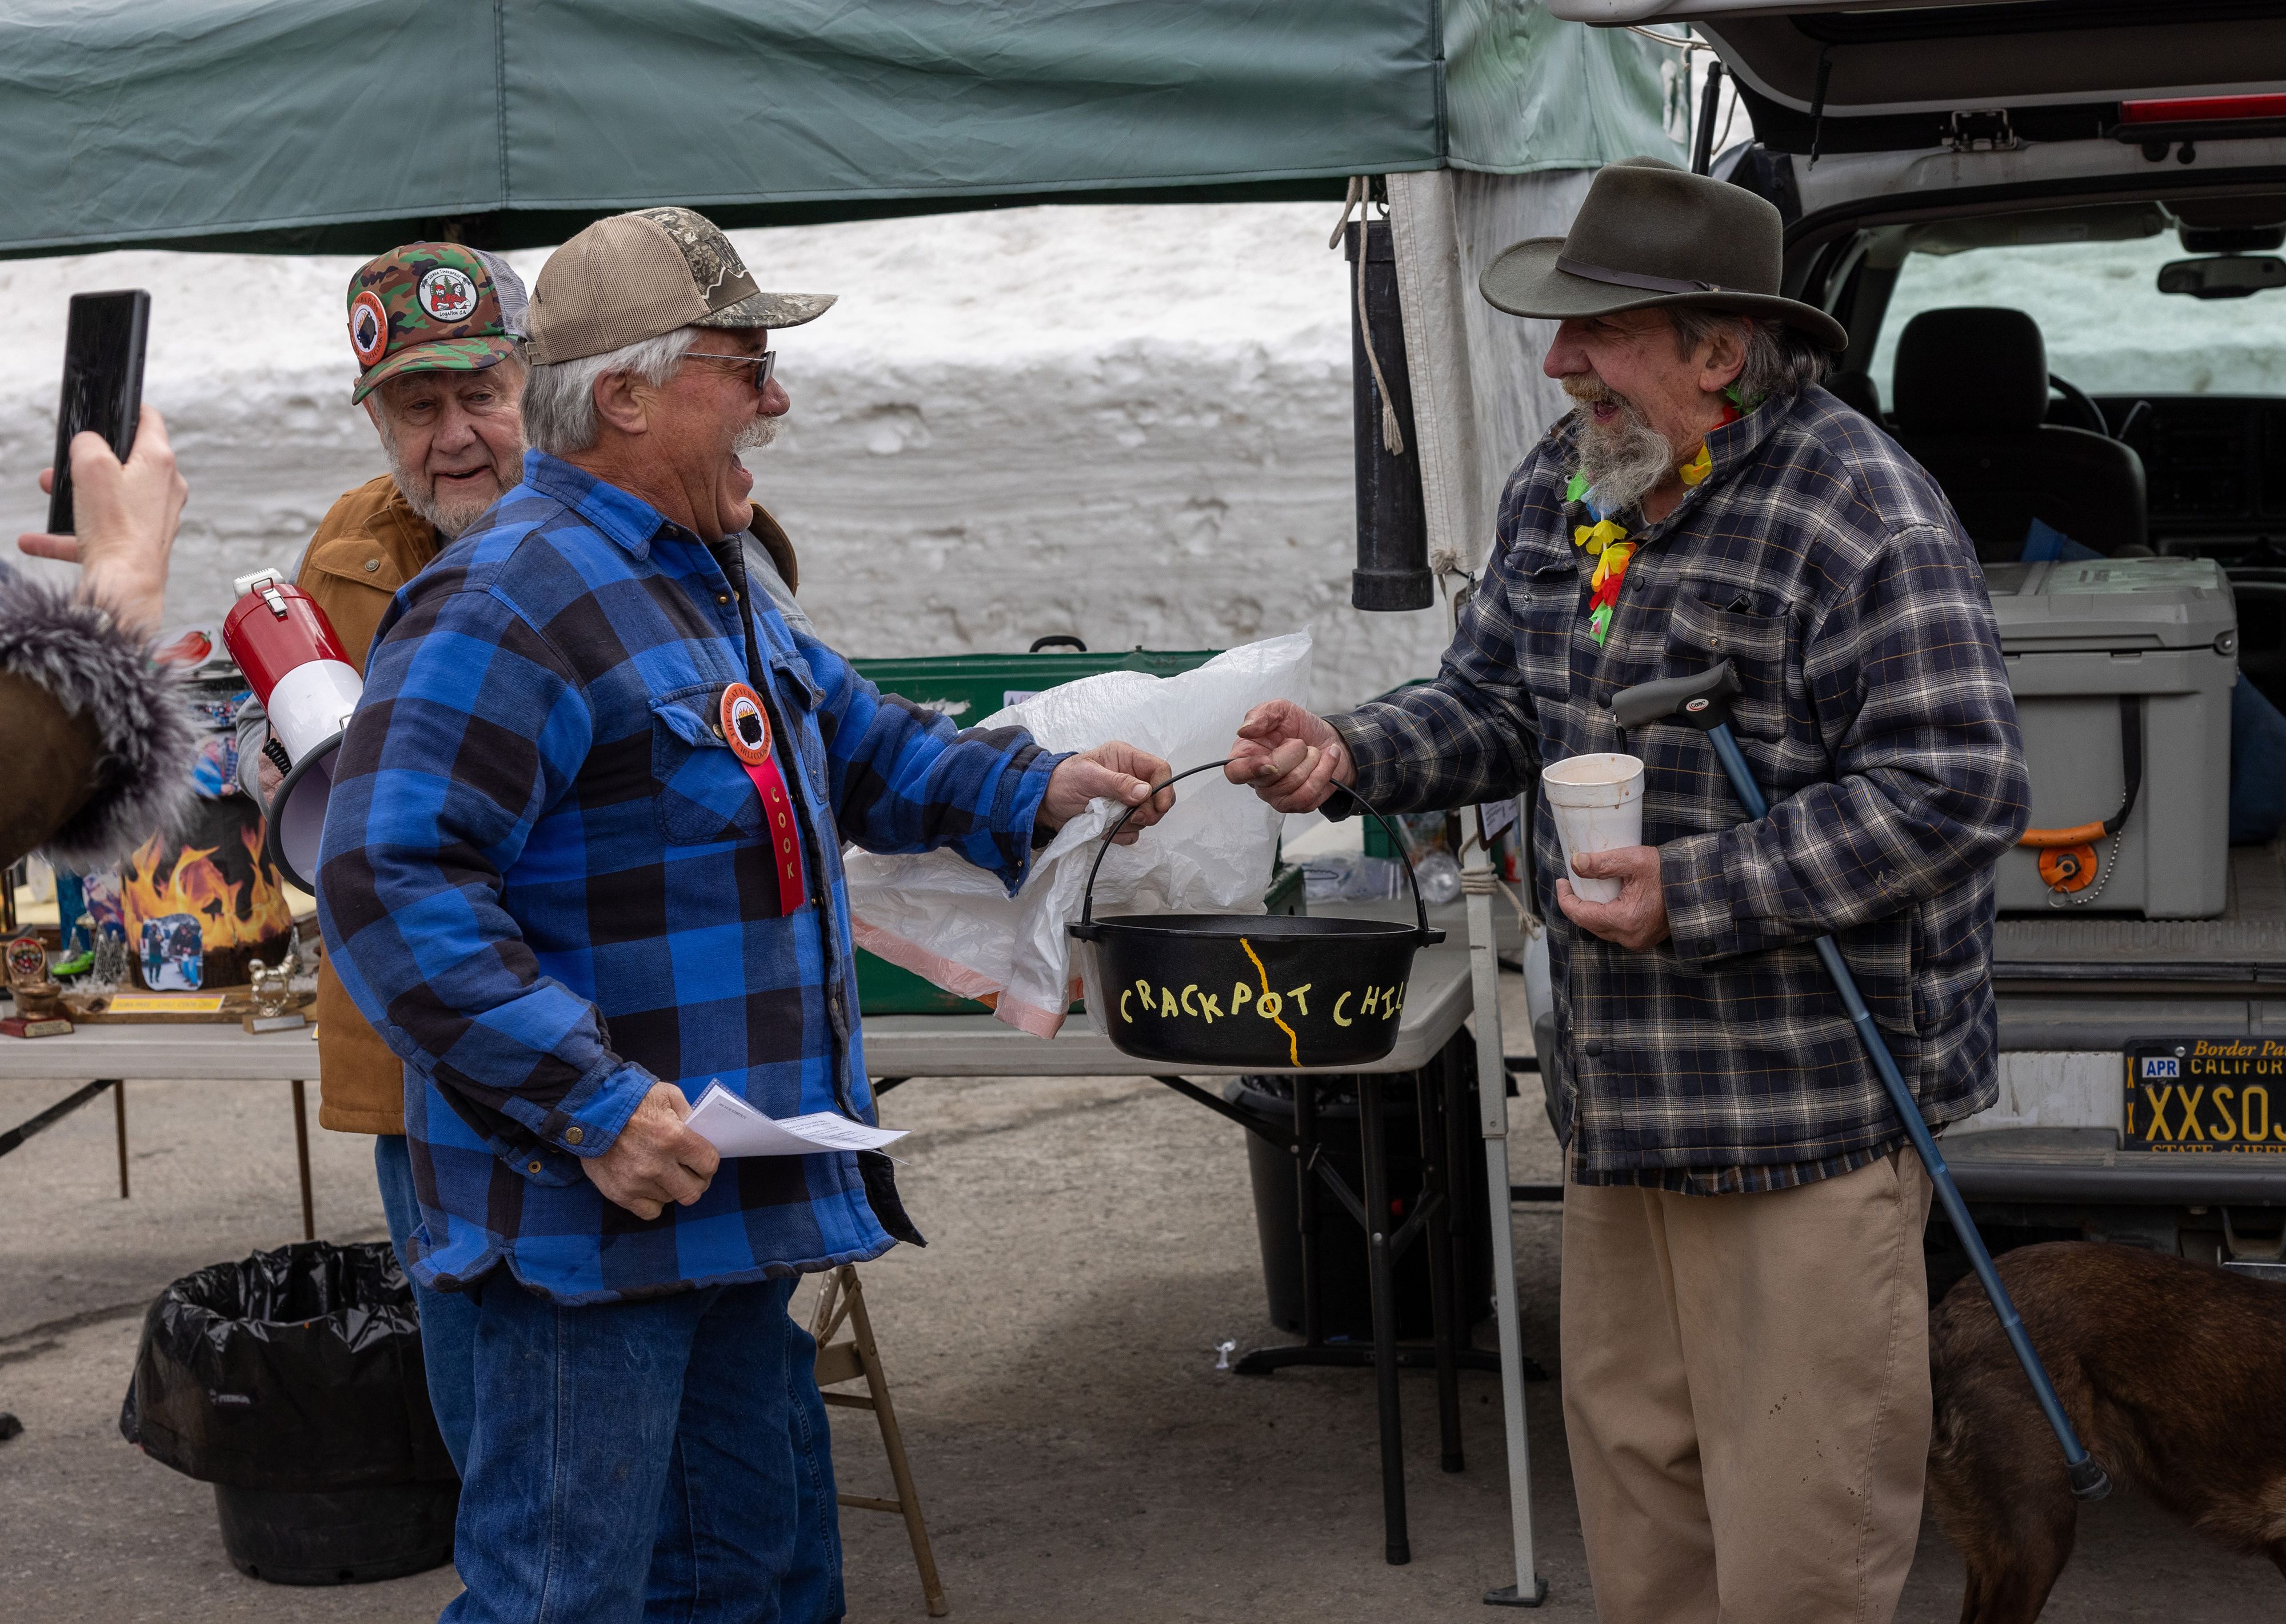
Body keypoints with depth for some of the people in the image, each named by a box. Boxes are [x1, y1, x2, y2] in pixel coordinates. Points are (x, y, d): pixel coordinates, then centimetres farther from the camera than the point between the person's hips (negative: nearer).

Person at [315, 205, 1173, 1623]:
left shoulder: (707, 579, 15)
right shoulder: (510, 603, -19)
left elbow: (856, 739, 30)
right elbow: (390, 885, -26)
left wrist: (1032, 788, 13)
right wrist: (591, 1105, -28)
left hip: (729, 1200, 10)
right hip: (592, 1220, -10)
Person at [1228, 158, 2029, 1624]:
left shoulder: (1862, 513, -17)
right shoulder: (1560, 489, 9)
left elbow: (1958, 786, -20)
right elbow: (1495, 707, 17)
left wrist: (1695, 894, -23)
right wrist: (1348, 757, -4)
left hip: (1810, 1101, -8)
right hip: (1621, 1086, 8)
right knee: (1630, 1450, 16)